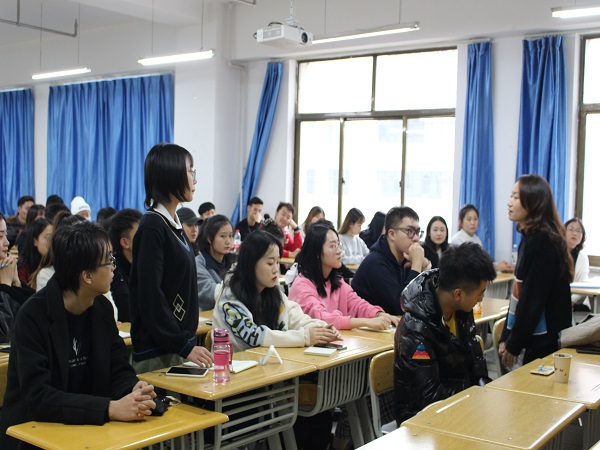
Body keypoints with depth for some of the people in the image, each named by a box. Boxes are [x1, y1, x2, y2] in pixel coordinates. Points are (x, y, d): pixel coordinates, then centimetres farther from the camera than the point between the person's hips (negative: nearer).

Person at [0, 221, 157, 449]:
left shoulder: (102, 308, 0)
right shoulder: (33, 316, -19)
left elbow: (119, 370, 2)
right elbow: (38, 397, -25)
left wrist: (135, 390, -20)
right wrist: (110, 409, -34)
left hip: (88, 427, 6)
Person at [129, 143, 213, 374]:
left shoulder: (174, 224, 12)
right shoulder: (152, 226, -15)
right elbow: (150, 296, -19)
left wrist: (187, 341, 15)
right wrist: (184, 346, -19)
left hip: (179, 342, 8)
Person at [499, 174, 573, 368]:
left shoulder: (540, 242, -18)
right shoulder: (530, 238, 11)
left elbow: (533, 300, -19)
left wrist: (514, 345, -13)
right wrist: (506, 337, 12)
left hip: (545, 342, -9)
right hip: (538, 339, 9)